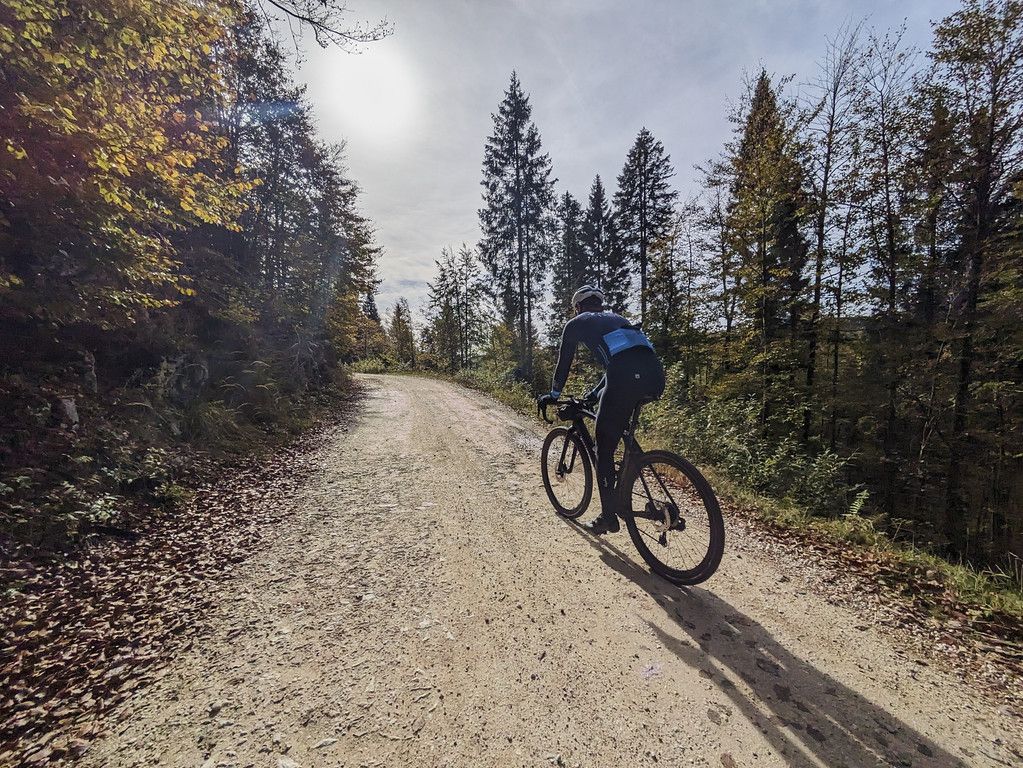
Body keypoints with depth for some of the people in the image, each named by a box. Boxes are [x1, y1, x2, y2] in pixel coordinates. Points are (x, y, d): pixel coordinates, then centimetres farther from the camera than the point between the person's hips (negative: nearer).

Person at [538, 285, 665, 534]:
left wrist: (553, 395, 40)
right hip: (656, 376, 7)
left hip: (627, 379, -7)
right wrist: (592, 394, 50)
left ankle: (608, 518, 18)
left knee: (604, 450, 8)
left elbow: (564, 363, 24)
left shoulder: (576, 324, 21)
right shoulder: (616, 318, 38)